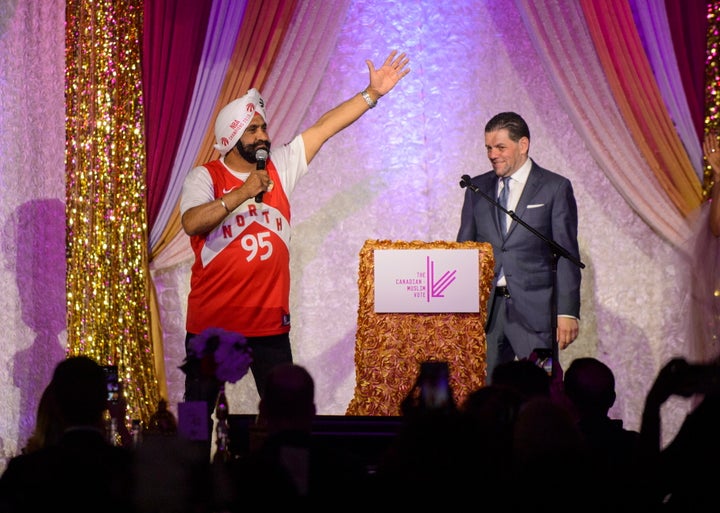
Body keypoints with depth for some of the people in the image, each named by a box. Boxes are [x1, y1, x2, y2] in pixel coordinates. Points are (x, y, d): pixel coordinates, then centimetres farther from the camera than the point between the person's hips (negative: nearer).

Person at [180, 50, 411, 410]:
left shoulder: (280, 167, 6)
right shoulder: (205, 177, -7)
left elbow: (326, 126, 5)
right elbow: (191, 223, -24)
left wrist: (373, 93, 3)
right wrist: (241, 194, -28)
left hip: (270, 322, 3)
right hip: (212, 321, -3)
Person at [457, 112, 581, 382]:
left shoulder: (555, 188, 1)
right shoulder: (477, 187, 13)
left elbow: (567, 254, -1)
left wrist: (567, 312, -8)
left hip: (534, 309, -3)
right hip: (486, 307, 3)